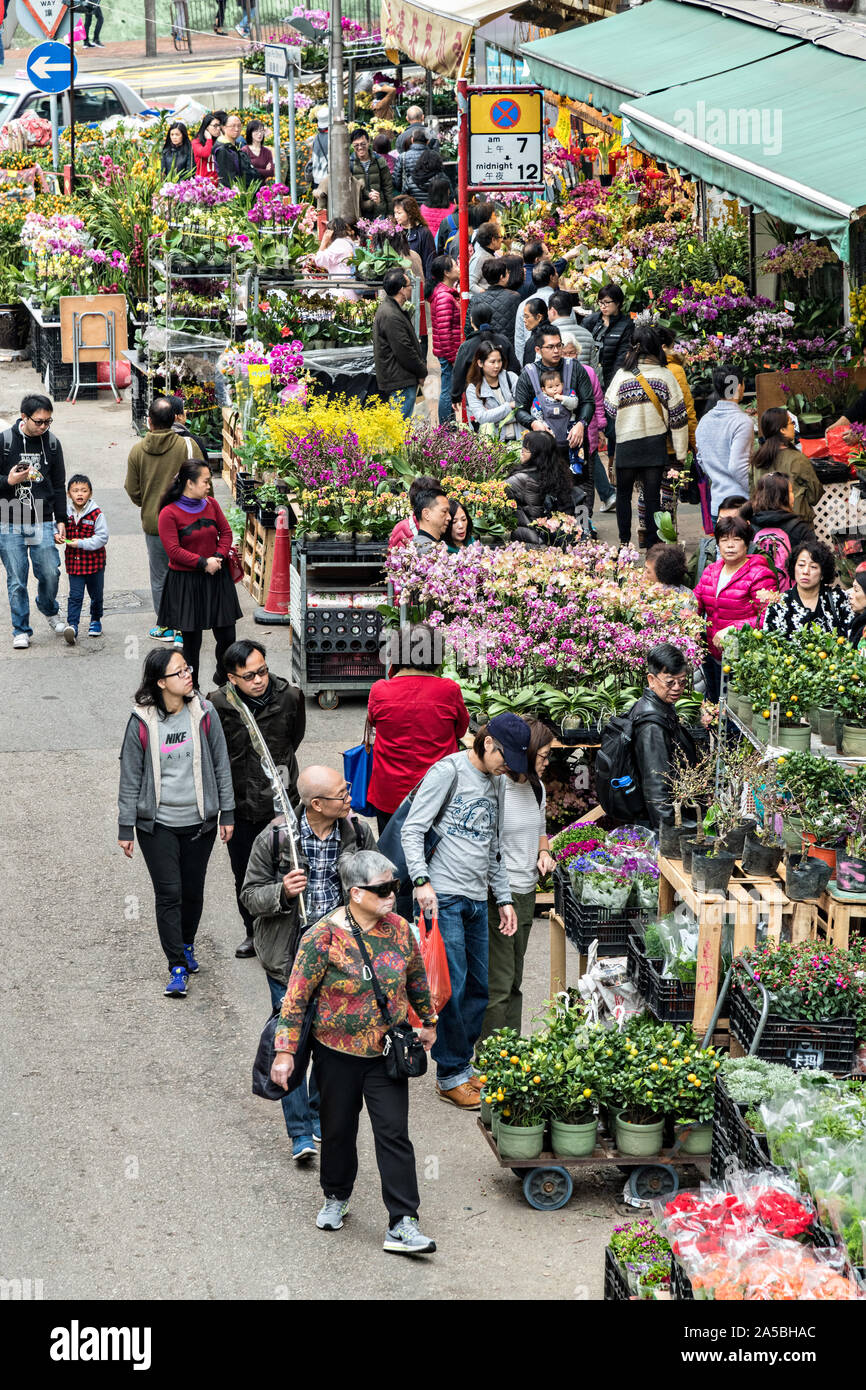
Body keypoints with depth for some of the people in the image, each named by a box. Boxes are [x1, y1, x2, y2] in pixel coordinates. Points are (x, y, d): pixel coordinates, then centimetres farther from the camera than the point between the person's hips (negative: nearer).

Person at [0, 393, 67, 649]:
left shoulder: (52, 443, 5)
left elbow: (59, 486, 12)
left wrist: (61, 521, 8)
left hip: (42, 521, 2)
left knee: (50, 572, -2)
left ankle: (49, 610, 29)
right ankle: (21, 630, 11)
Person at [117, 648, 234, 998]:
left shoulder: (204, 714, -4)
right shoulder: (142, 723, -10)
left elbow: (221, 766, 5)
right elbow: (130, 777, -3)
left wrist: (227, 813, 5)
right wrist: (125, 827, -1)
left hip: (199, 822, 2)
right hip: (157, 824, -2)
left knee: (193, 891, 13)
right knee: (168, 893, -4)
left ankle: (187, 946, 37)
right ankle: (177, 968, 1)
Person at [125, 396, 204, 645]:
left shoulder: (137, 450, -5)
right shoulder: (188, 446, -10)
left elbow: (133, 492, 1)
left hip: (153, 523, 1)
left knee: (159, 578, 15)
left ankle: (165, 627, 23)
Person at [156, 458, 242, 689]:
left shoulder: (211, 504, 6)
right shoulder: (169, 513, -11)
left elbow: (226, 533, 12)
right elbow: (173, 550, -15)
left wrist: (219, 556, -6)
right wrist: (203, 563, -18)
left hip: (216, 579, 5)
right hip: (185, 581, -5)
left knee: (227, 636, 6)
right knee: (191, 640, 1)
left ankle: (223, 677, 31)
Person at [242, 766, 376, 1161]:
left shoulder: (358, 834, -2)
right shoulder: (274, 838, -13)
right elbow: (250, 896, -5)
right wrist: (282, 891, -26)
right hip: (290, 955, -3)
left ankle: (320, 1112, 32)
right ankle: (300, 1132, 4)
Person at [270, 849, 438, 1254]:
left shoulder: (399, 928, -2)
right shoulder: (324, 936, -16)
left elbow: (416, 978, 15)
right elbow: (296, 996, -13)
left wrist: (428, 1022, 24)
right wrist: (285, 1050, -14)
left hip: (386, 1053, 2)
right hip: (337, 1052, -2)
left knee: (394, 1133, -4)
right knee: (338, 1129, 14)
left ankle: (402, 1226, -5)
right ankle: (336, 1197, 40)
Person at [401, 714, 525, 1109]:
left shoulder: (495, 784, 17)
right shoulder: (449, 771, -6)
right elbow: (412, 829, -11)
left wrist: (504, 898, 20)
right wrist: (422, 880, -21)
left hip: (476, 899, 8)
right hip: (443, 897, -8)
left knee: (479, 988, 8)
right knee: (452, 987, -7)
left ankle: (463, 1065, 20)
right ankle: (450, 1076, 2)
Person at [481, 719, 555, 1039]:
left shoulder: (536, 787, 10)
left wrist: (544, 852, 6)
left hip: (526, 893, 8)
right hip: (497, 896, -8)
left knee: (514, 982, 15)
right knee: (498, 985, -5)